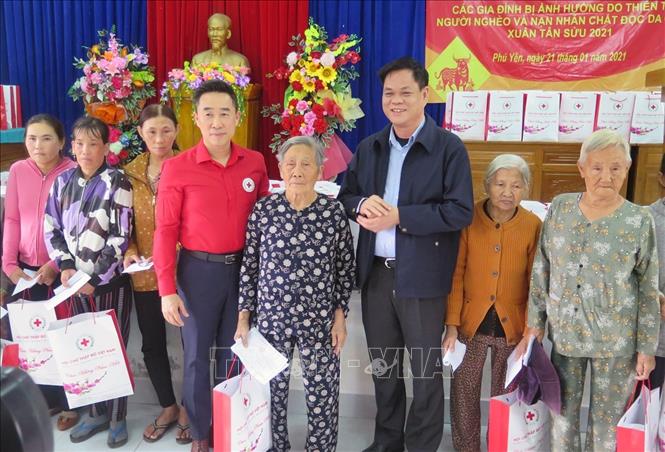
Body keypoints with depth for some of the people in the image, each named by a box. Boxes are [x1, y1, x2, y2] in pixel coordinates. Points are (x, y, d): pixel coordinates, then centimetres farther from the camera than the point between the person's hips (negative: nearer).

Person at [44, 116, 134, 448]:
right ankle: (96, 412, 27)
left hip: (111, 281, -4)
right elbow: (52, 228, 10)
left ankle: (117, 417, 20)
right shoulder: (63, 181, 6)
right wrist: (66, 265, -5)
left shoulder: (117, 182, -8)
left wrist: (96, 277, -13)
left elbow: (121, 237, -11)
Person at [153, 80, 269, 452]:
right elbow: (165, 231, -8)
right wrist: (167, 289, -11)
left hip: (243, 268, 3)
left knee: (234, 352, 16)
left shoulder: (255, 163, 0)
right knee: (197, 355, 10)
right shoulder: (177, 168, -9)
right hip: (200, 270, -2)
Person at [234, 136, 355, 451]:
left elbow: (345, 269, 2)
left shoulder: (334, 211, -4)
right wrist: (244, 316, 1)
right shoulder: (263, 209, -3)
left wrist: (340, 316, -1)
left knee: (322, 394, 8)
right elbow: (249, 266, 3)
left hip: (320, 320, -1)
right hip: (271, 317, 1)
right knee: (272, 390, 14)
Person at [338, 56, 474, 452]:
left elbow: (461, 211, -14)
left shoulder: (449, 147, -7)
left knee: (425, 370, 10)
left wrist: (399, 216, -20)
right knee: (383, 366, 18)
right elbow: (346, 197, 13)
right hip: (376, 273, 5)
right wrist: (363, 205, -11)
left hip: (421, 276, -5)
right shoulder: (369, 147, 9)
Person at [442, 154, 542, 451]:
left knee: (506, 395, 15)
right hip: (471, 322, 0)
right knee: (464, 390, 10)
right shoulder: (469, 219, -8)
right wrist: (452, 325, -8)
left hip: (513, 325, 0)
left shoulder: (533, 226, -6)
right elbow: (456, 275, -5)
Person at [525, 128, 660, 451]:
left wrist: (647, 347, -4)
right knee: (562, 413, 16)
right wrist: (535, 322, 3)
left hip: (616, 339, -2)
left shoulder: (639, 221, -9)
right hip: (564, 332, 2)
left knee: (607, 420, 13)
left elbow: (650, 290, -4)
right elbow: (541, 271, 2)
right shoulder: (559, 209, -3)